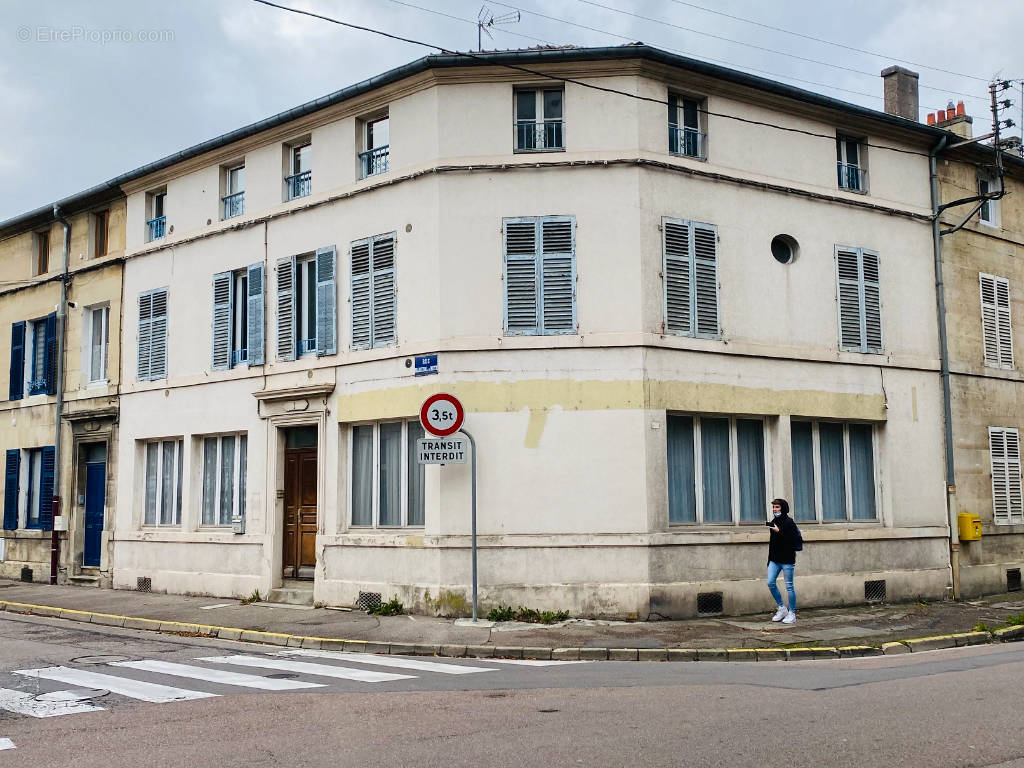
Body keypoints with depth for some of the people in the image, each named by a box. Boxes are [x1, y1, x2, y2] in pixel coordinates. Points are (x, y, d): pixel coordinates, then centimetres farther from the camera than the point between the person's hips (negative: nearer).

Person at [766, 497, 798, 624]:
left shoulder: (789, 522, -9)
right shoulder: (773, 523, 12)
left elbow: (793, 539, -19)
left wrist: (779, 532, -24)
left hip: (787, 560, -7)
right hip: (775, 559, 7)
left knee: (789, 586, 0)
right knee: (770, 583, 0)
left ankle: (792, 613, 9)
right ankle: (781, 608, 16)